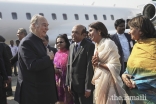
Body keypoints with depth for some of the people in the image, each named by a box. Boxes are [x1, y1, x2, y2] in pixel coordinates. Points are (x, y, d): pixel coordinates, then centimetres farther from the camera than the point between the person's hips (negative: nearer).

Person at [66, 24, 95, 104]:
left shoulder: (89, 46, -10)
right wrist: (68, 83, 10)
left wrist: (88, 87, -17)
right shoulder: (71, 46, 14)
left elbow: (90, 67, -14)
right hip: (73, 85, 6)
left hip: (84, 85, -6)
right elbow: (69, 65, 15)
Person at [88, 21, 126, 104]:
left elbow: (115, 66, -17)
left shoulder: (108, 43, -13)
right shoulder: (97, 45, 11)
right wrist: (94, 63, -3)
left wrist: (99, 64, -14)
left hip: (107, 81, -8)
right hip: (99, 81, 8)